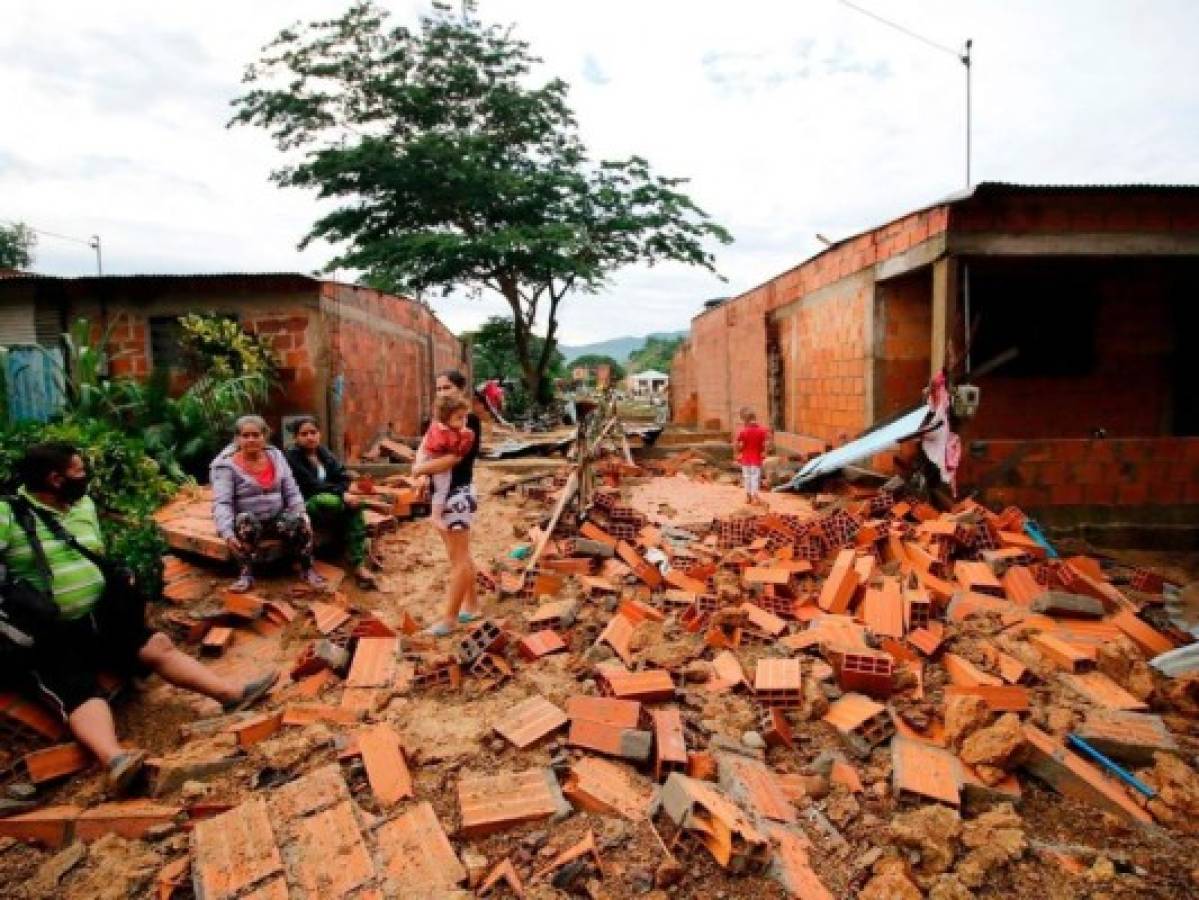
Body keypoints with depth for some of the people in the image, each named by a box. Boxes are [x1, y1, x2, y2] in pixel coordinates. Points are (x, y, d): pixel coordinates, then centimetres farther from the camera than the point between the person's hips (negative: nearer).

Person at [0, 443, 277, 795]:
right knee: (80, 690, -28)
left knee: (158, 646, -5)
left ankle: (231, 692, -7)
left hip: (98, 615, 7)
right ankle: (114, 759, -51)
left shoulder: (83, 503, 10)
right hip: (43, 635, -7)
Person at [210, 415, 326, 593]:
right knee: (246, 520, -36)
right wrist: (227, 533, -33)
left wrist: (302, 515, -12)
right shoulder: (227, 465, -6)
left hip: (277, 518, 3)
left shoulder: (276, 456, 7)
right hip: (246, 523, -3)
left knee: (299, 521, -27)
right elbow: (221, 504, -17)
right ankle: (246, 574, -25)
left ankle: (307, 569, -9)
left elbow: (292, 493, 6)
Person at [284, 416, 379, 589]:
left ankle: (359, 564, -29)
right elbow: (313, 486, -19)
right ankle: (361, 543, -19)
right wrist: (341, 494, -26)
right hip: (304, 505, -5)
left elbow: (343, 476, 5)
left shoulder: (323, 453, 10)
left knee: (354, 506, -26)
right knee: (331, 501, -36)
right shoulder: (292, 458, -10)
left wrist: (343, 493, -17)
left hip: (330, 500, 6)